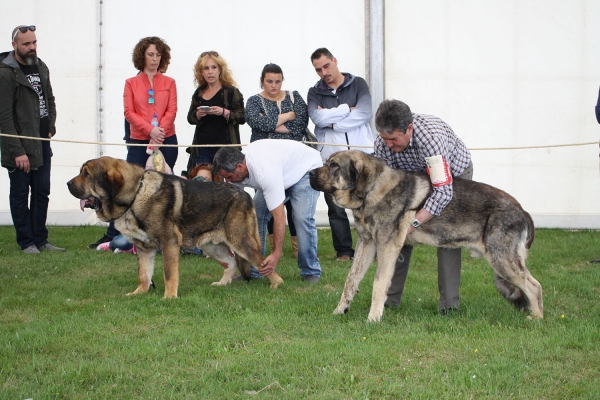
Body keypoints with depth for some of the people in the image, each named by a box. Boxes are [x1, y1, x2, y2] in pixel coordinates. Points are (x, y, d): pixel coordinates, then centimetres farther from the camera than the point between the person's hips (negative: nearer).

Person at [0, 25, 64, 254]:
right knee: (20, 194, 2)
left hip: (42, 144, 7)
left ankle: (40, 240, 17)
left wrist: (51, 128, 5)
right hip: (20, 146, -7)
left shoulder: (41, 68, 10)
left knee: (42, 192, 10)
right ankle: (27, 242, 8)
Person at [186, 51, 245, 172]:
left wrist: (224, 112, -20)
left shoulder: (232, 92, 0)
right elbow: (190, 118, 17)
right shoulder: (198, 94, 12)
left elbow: (242, 118, -4)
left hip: (225, 147, -4)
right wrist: (197, 115, -6)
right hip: (202, 149, 4)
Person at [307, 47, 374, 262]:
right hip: (331, 157, 1)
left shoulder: (358, 84, 7)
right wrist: (347, 109, -7)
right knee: (336, 207, 1)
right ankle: (344, 251, 9)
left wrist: (331, 121, -10)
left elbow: (365, 113, -9)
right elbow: (318, 117, -10)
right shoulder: (315, 93, 10)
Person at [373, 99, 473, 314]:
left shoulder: (430, 137, -45)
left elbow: (443, 192, -47)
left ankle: (449, 302, -11)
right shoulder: (382, 145, -27)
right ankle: (390, 296, 3)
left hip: (454, 175, -5)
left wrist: (413, 222, -51)